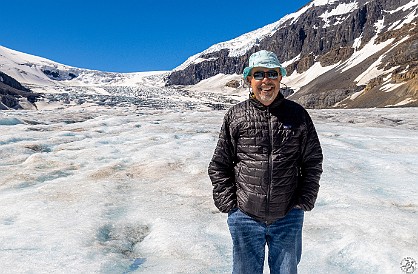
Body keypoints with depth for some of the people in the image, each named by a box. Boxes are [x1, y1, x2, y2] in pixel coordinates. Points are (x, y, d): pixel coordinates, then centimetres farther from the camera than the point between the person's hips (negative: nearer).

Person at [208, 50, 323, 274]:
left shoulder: (298, 115, 1)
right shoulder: (235, 116, -2)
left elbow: (313, 162, 7)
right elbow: (219, 165, 2)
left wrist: (303, 202, 1)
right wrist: (229, 205, -3)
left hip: (288, 217, 1)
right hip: (245, 216, -1)